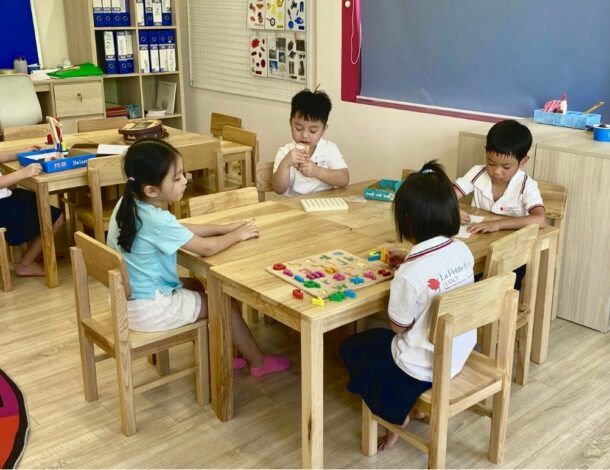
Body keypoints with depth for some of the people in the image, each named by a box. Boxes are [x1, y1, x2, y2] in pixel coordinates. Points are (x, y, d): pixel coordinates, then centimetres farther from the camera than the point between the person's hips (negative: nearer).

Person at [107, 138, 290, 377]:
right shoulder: (156, 220, -30)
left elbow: (181, 229, 8)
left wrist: (226, 228, 4)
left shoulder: (129, 204, -2)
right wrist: (238, 234, -3)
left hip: (127, 297, 9)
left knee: (195, 285, 26)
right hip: (149, 308, -9)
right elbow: (207, 248, -22)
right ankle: (259, 363, 23)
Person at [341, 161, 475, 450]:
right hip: (459, 354, 7)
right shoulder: (462, 250, -9)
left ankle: (398, 413, 17)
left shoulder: (409, 275, -30)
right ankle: (412, 405, 23)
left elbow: (399, 326, -14)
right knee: (379, 339, 30)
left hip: (424, 369, -7)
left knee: (353, 347, 18)